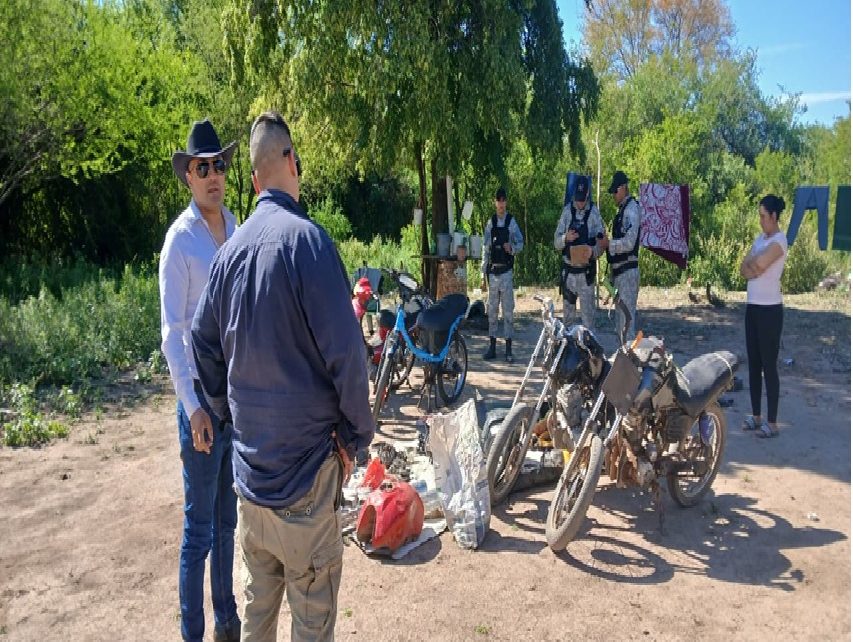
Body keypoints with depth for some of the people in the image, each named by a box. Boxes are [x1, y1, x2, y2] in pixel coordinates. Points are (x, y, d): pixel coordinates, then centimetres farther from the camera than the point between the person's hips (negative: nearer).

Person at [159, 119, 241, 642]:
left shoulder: (237, 227, 7)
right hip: (203, 395, -6)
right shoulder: (180, 237, -11)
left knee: (228, 517, 18)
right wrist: (192, 406, -16)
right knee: (199, 526, 4)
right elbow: (172, 331, -13)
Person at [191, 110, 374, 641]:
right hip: (304, 464, -6)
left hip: (249, 463, 6)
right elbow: (345, 350, -19)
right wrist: (359, 434, -6)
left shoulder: (232, 249, 2)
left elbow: (205, 345, 10)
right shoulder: (306, 239, -16)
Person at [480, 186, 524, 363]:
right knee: (492, 310, 7)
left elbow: (521, 243, 4)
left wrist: (512, 248, -20)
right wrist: (483, 274, 7)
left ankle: (509, 348, 2)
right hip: (492, 270, 3)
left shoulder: (512, 222, 1)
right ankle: (492, 346, 14)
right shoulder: (490, 223, 9)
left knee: (508, 309, -3)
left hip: (506, 270, -3)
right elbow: (485, 249, 9)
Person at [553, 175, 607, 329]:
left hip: (586, 272, -2)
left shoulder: (594, 213, -3)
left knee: (588, 313, 0)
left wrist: (593, 251, -25)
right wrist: (566, 238, -19)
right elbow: (556, 242, 2)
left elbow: (601, 243, -3)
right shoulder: (567, 211, 3)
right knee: (567, 313, 13)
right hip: (568, 271, 3)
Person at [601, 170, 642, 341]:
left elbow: (629, 243, -22)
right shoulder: (622, 209, 16)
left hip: (628, 271, -10)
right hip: (619, 271, 10)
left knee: (627, 316, -7)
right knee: (620, 315, 16)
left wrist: (608, 243, -14)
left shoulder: (632, 209, -14)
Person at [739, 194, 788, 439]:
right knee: (753, 363, 11)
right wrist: (756, 266, -13)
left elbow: (759, 264, -26)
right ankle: (756, 416, 21)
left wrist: (752, 261, -4)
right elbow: (744, 270, 7)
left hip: (770, 309, -8)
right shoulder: (759, 239, 14)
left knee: (769, 365, -5)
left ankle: (772, 423, 2)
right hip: (753, 307, 8)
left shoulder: (779, 241, -12)